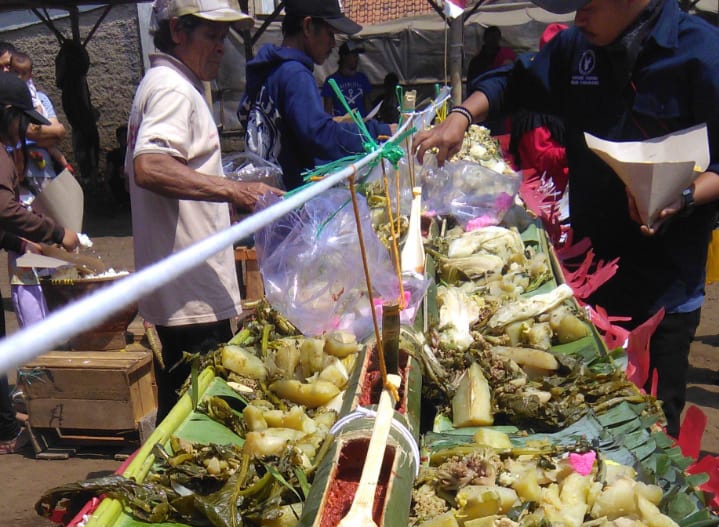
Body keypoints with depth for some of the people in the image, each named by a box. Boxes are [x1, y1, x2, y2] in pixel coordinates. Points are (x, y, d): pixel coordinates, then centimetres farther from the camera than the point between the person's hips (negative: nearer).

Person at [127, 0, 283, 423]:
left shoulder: (165, 83, 20)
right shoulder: (174, 89, -13)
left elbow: (136, 172, 29)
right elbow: (149, 168, -30)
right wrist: (232, 190, -33)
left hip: (179, 289, 11)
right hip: (192, 293, -11)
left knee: (181, 411, 19)